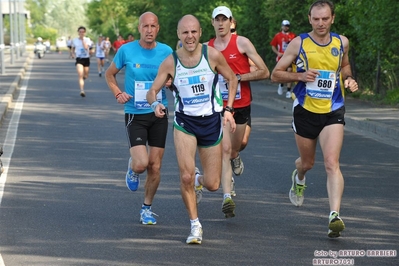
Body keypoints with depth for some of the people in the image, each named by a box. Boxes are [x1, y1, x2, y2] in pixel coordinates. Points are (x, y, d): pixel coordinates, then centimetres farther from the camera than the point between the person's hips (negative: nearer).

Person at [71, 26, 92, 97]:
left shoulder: (87, 39, -3)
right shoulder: (75, 40, 2)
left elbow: (86, 47, -22)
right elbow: (73, 48, 21)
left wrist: (83, 39, -18)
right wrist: (74, 53, 6)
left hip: (86, 59, 1)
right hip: (79, 59, -1)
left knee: (85, 76, 14)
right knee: (80, 76, -19)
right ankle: (82, 91, -25)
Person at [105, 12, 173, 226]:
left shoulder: (166, 52, -1)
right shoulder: (126, 50, -5)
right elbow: (109, 74, 9)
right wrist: (118, 93, -7)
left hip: (159, 114, 2)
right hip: (135, 114, -2)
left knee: (155, 167, 4)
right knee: (141, 163, -17)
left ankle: (147, 208, 23)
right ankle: (132, 168, 21)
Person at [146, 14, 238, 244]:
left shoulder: (212, 55, -10)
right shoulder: (171, 62, -9)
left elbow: (232, 79, 4)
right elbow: (152, 91, -4)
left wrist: (229, 109, -3)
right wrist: (155, 103, -27)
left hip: (212, 121, 0)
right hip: (185, 122, 0)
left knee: (212, 185, 1)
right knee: (186, 177, -15)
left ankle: (199, 180, 40)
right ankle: (195, 226, 6)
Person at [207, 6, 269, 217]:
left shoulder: (242, 43, -7)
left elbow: (264, 72, -10)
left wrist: (239, 77, -18)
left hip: (241, 105, 0)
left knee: (234, 148, 15)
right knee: (225, 149, -13)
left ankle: (236, 158, 54)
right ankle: (227, 197, -17)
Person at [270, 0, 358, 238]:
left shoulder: (342, 42, 1)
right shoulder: (299, 43, -5)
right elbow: (276, 74, -1)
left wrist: (349, 80, 0)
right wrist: (300, 76, -18)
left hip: (333, 112, 0)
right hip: (305, 111, 0)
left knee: (332, 163, -17)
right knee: (307, 162, 16)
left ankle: (335, 215, -23)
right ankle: (299, 178, 54)